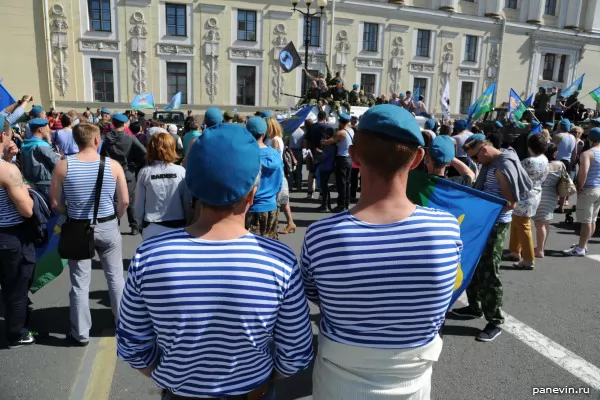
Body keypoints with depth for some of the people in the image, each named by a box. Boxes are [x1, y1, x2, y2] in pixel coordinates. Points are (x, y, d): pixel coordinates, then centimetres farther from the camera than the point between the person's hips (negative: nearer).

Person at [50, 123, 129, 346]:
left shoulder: (63, 166, -7)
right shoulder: (113, 165, -9)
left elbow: (55, 204, -5)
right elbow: (124, 201, -6)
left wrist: (72, 215, 13)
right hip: (108, 226, 0)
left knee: (80, 283, 10)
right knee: (116, 278, 15)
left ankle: (81, 334, 21)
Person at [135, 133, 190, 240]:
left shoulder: (145, 172, -6)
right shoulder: (181, 171, -6)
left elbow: (139, 205, -1)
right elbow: (188, 202, -2)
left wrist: (140, 224, 14)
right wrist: (187, 224, 12)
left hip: (152, 228, 0)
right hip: (177, 226, 0)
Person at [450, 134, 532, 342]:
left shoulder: (504, 166, -21)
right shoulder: (491, 162, 9)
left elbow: (511, 202, -23)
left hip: (495, 225, -10)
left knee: (488, 272, -4)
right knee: (473, 266, 18)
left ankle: (495, 322, 9)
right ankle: (475, 307, 34)